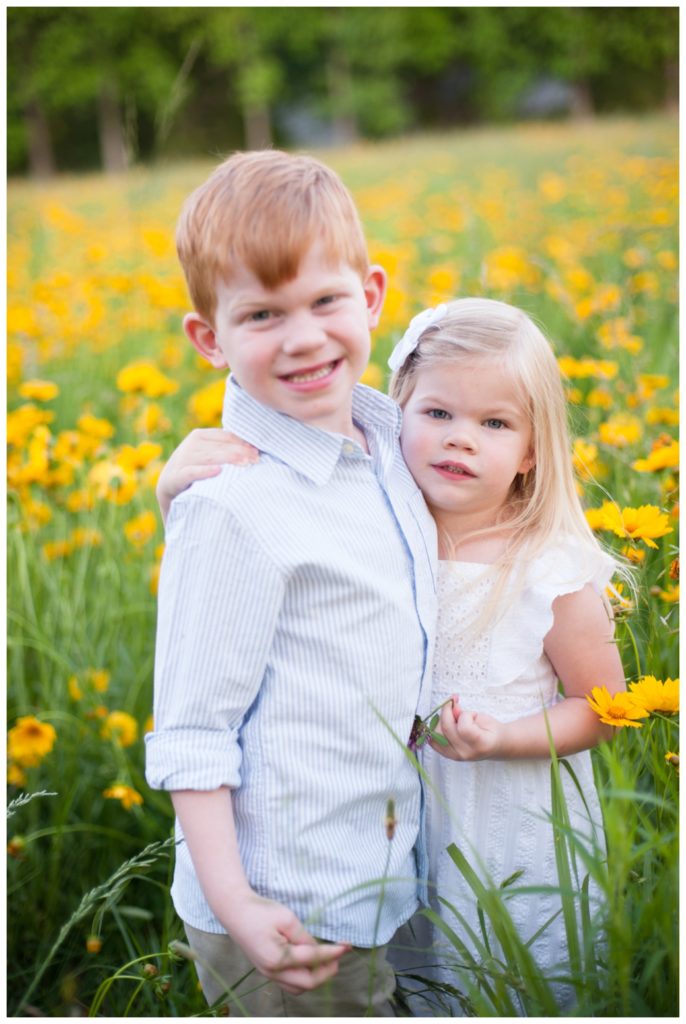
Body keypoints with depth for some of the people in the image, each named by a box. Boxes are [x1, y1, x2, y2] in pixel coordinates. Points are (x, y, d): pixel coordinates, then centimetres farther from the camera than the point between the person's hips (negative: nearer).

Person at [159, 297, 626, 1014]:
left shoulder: (552, 570, -16)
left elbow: (601, 707, -5)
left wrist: (504, 738, -22)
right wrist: (181, 489, -27)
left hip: (518, 842, -2)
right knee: (409, 1002, 18)